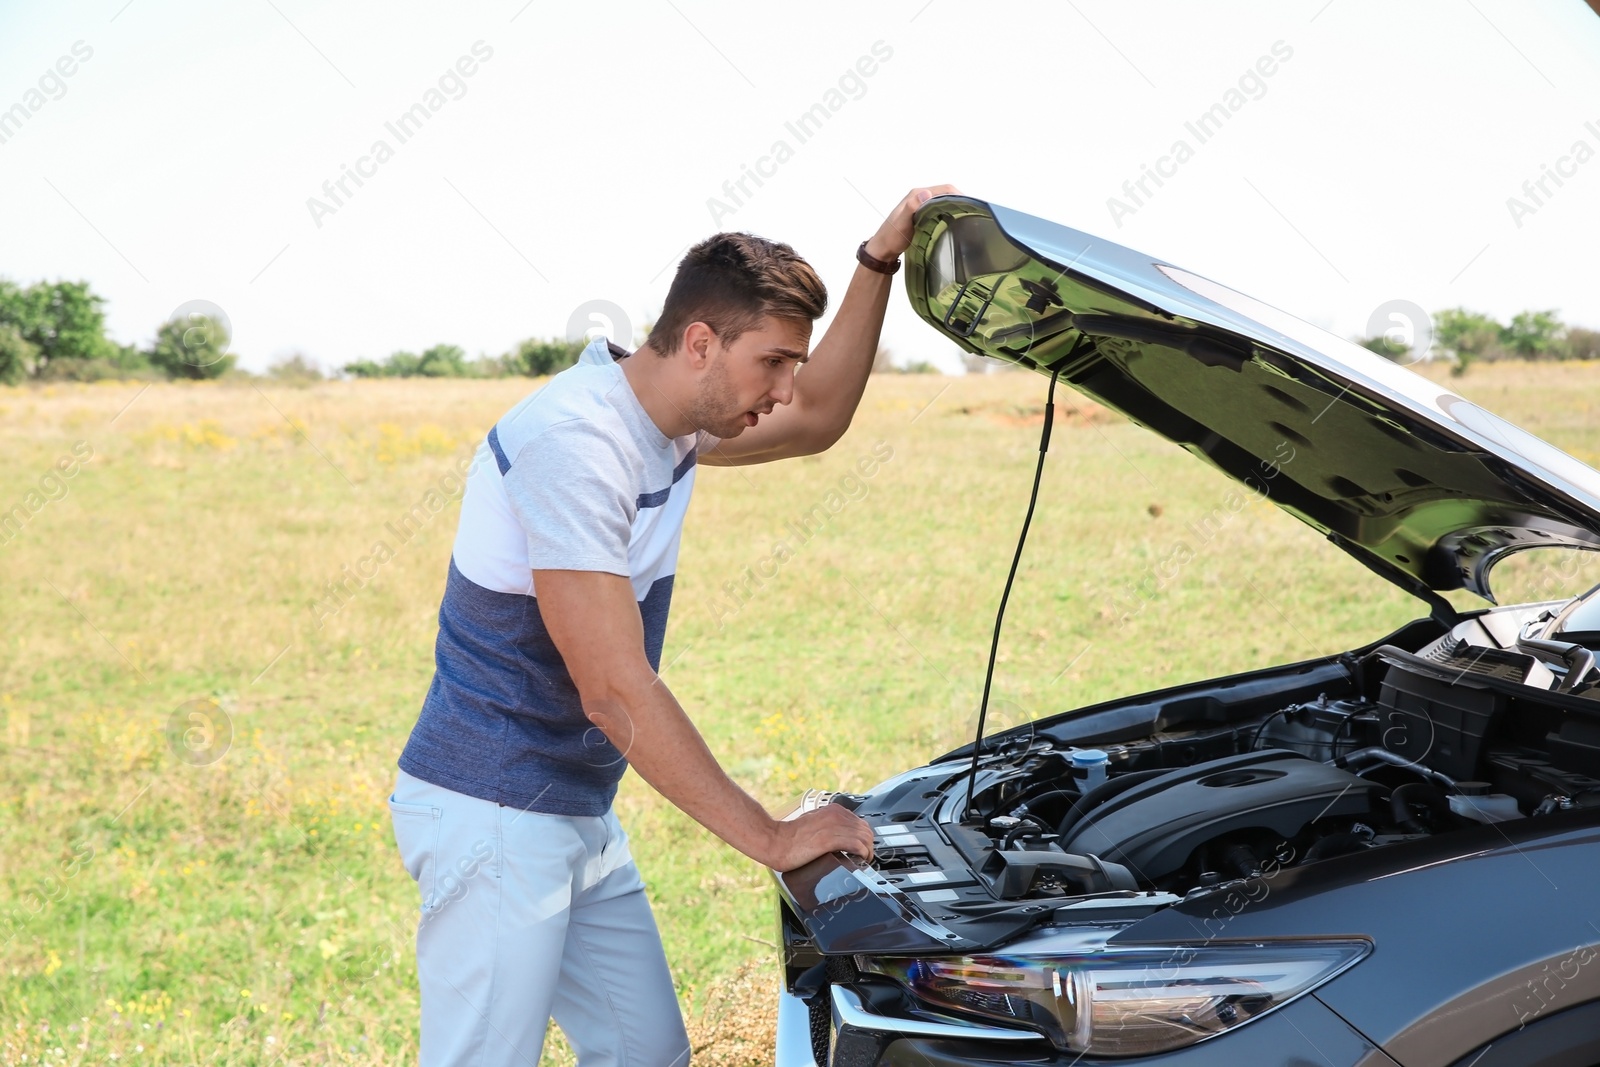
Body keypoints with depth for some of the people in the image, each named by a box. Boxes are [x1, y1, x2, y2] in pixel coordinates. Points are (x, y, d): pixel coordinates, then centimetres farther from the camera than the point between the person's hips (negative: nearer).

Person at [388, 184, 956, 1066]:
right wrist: (771, 837, -19)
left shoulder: (665, 421, 5)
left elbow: (816, 423, 22)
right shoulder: (575, 440, -24)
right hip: (491, 817, -10)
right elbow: (615, 692, -26)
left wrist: (879, 261, 10)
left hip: (578, 816, 10)